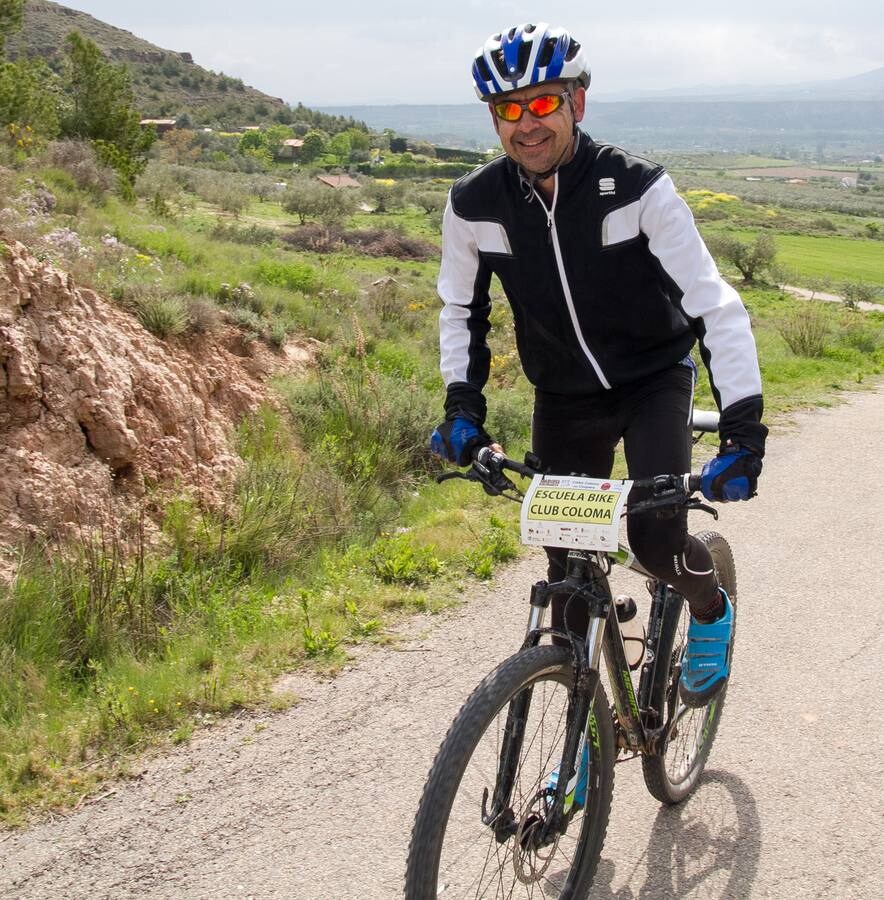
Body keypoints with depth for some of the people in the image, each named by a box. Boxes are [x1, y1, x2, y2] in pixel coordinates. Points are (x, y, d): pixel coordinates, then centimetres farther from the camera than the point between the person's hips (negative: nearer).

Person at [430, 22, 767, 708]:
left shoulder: (637, 187, -23)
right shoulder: (475, 204, -13)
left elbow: (716, 305, -25)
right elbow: (461, 309, 5)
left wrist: (743, 432, -33)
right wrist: (463, 401, -9)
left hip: (654, 380, -3)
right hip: (564, 397, 3)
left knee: (655, 538, -20)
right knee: (568, 564, 3)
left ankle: (712, 610, 16)